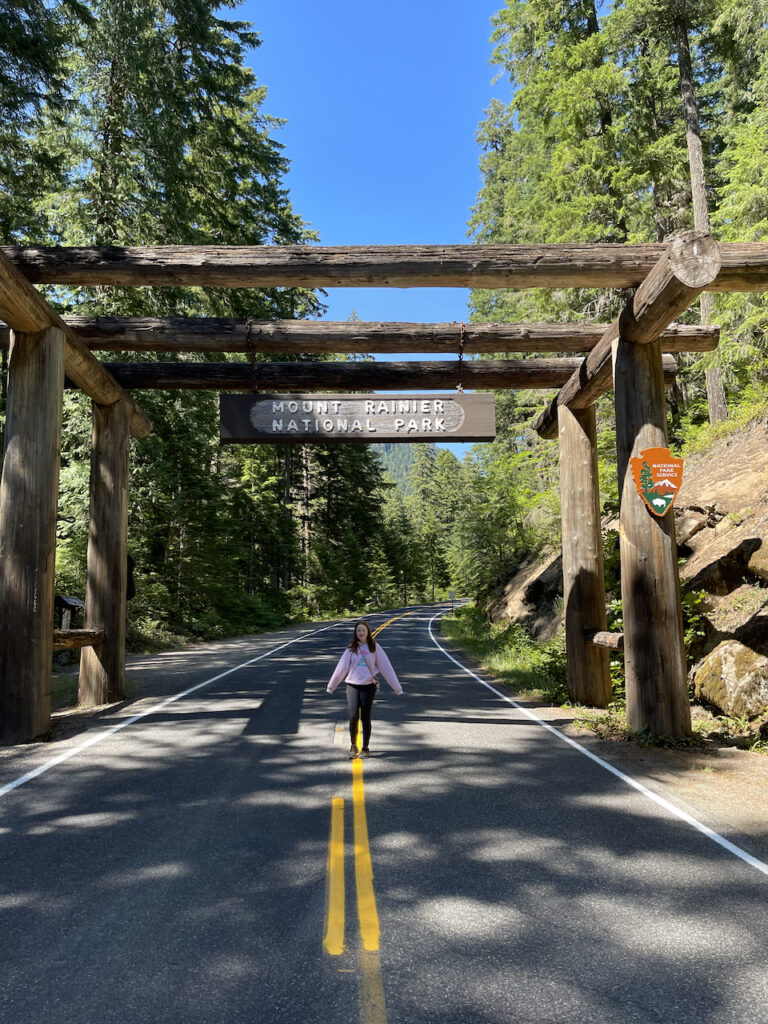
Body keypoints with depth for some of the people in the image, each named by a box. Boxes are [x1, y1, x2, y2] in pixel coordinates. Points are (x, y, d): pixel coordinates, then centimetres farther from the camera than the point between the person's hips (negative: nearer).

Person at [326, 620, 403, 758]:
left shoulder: (375, 647, 1)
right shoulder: (351, 649, 5)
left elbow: (386, 667, 0)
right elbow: (341, 668, 9)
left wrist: (397, 687, -1)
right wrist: (331, 686, 11)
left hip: (368, 686, -1)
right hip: (352, 686, 1)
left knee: (365, 718, 4)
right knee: (353, 716, -8)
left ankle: (365, 748, 20)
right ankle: (353, 745, 13)